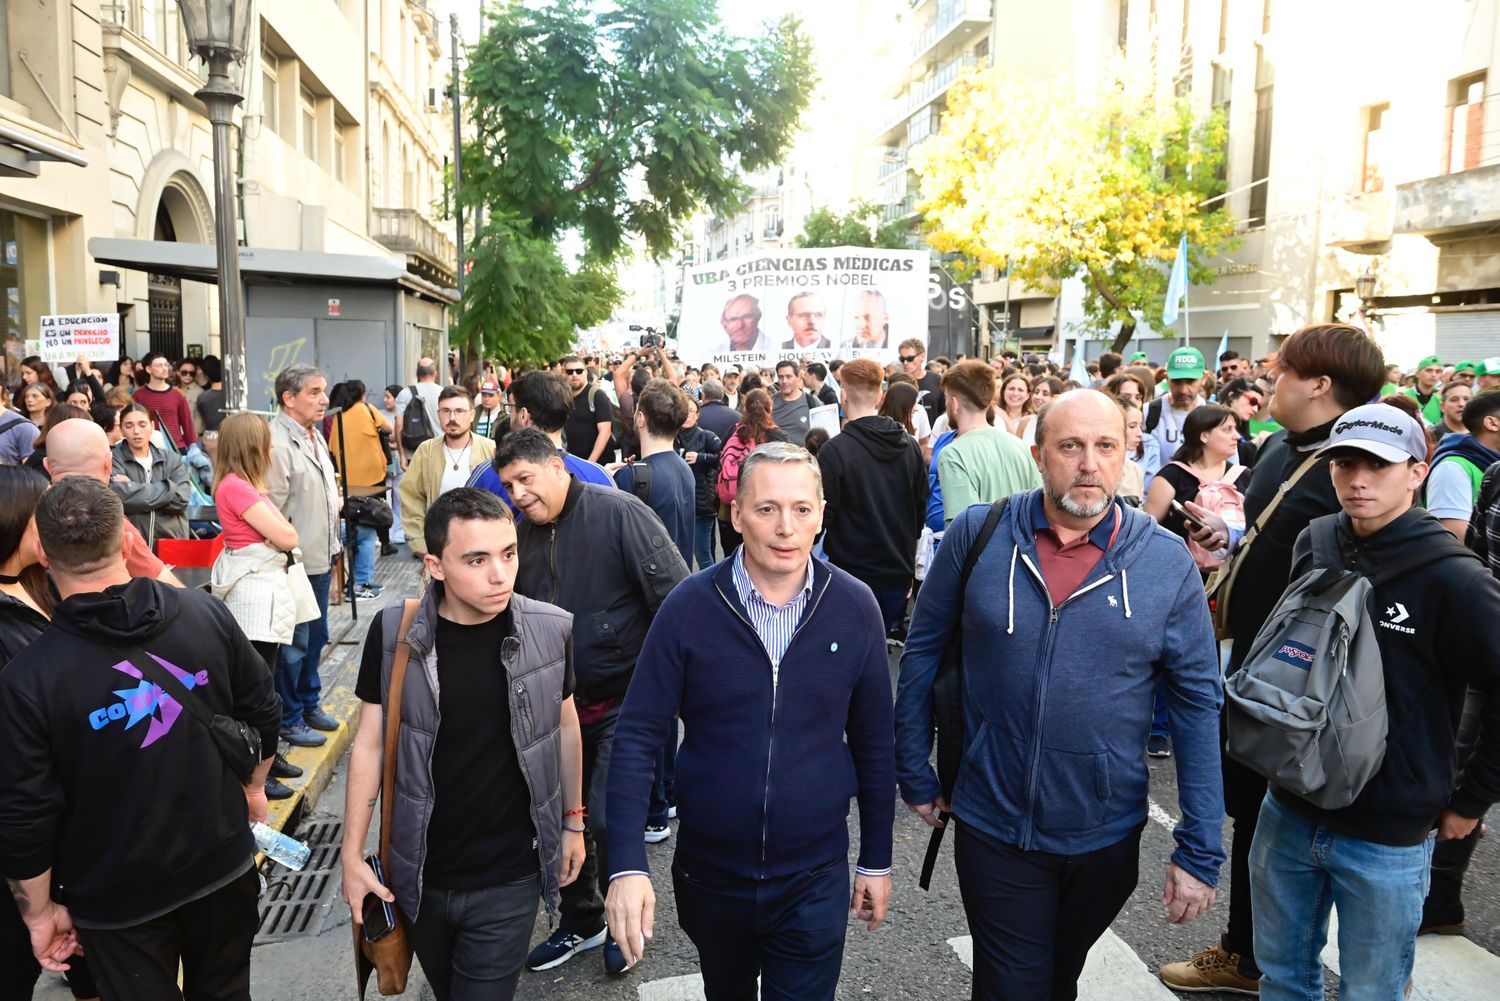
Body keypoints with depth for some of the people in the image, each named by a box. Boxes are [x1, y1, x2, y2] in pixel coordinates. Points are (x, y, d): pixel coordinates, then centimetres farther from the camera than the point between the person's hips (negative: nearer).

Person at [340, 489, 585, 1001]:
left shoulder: (550, 630, -14)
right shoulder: (394, 633, -14)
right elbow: (370, 744, -3)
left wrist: (572, 820, 10)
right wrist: (352, 854, -2)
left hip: (509, 881, -1)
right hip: (419, 876, 2)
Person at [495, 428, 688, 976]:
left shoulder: (619, 513, -16)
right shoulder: (522, 534, 5)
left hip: (624, 701, -6)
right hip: (558, 704, 6)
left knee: (610, 819, -4)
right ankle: (580, 921, 39)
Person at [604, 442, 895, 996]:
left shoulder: (855, 607, -10)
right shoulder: (690, 606, -14)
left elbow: (872, 742, 0)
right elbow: (637, 736, -10)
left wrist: (877, 859, 6)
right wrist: (627, 866, -18)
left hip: (814, 880, -1)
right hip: (709, 874, 1)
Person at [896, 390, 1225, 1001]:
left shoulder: (1168, 563, -8)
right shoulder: (976, 536, -9)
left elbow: (1199, 704, -5)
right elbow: (922, 653, 0)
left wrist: (1199, 852, -5)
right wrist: (915, 777, 2)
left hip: (1107, 837, 2)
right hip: (993, 830, -1)